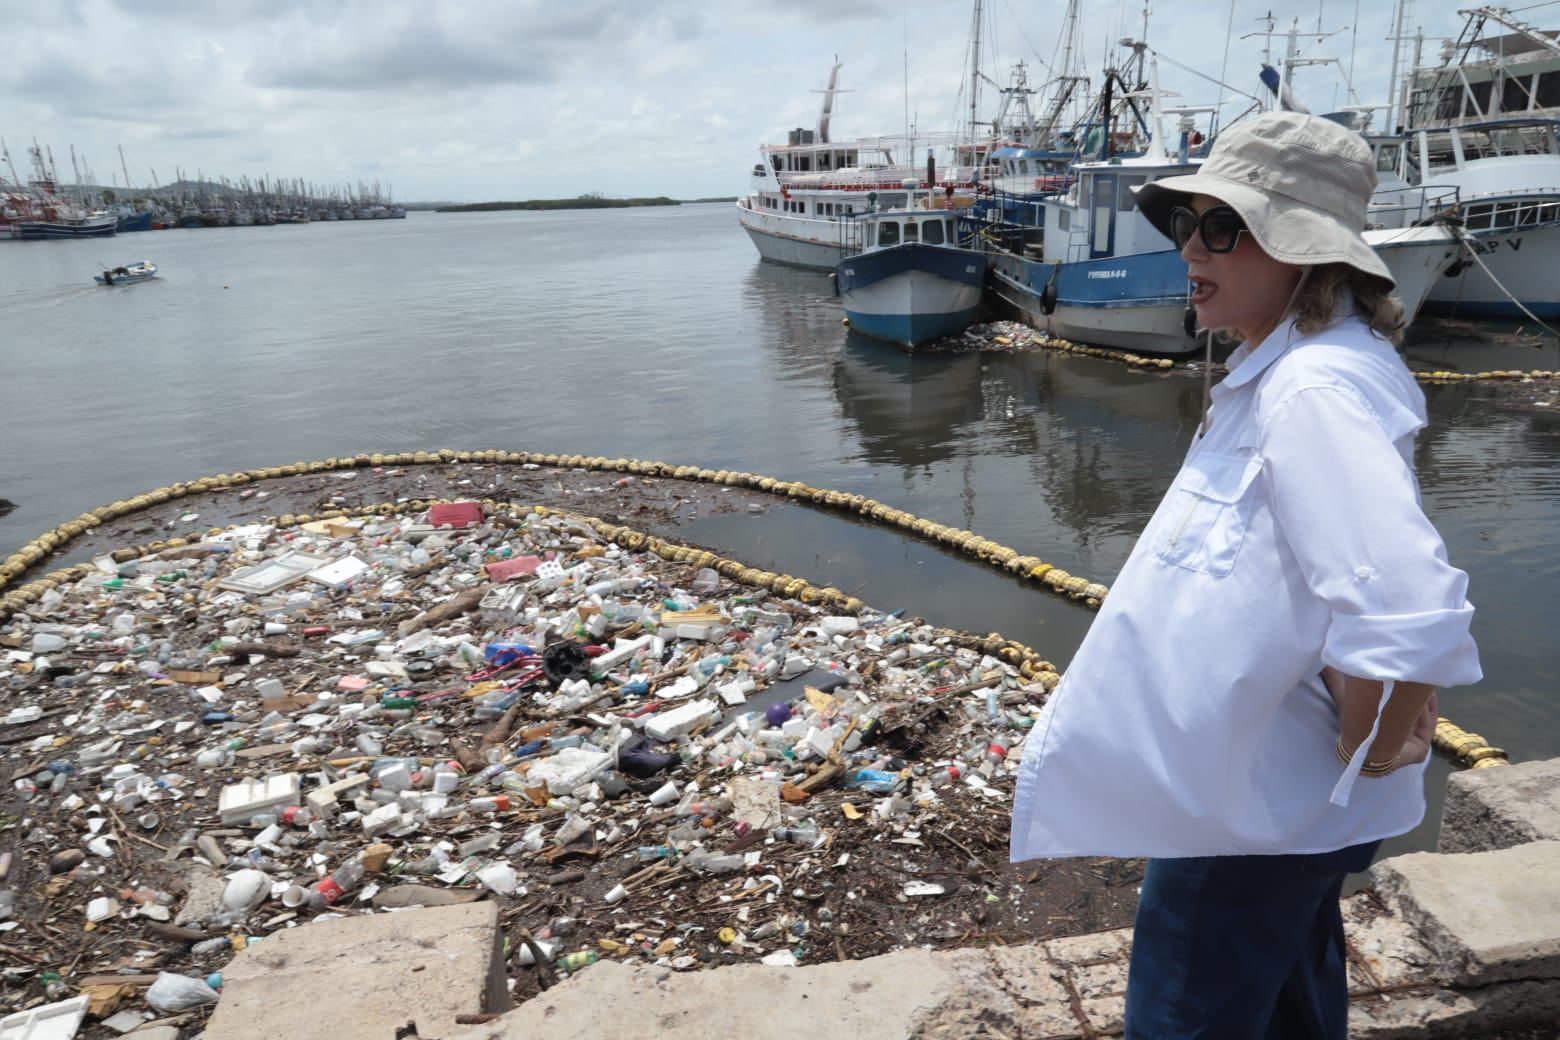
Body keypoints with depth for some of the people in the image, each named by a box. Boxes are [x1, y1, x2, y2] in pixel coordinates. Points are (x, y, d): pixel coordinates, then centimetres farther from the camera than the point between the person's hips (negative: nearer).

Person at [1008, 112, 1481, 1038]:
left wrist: (1368, 761, -24)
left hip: (1249, 804, -9)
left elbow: (1410, 617, -39)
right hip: (1273, 789, 10)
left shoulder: (1316, 390, -28)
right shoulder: (1277, 369, 4)